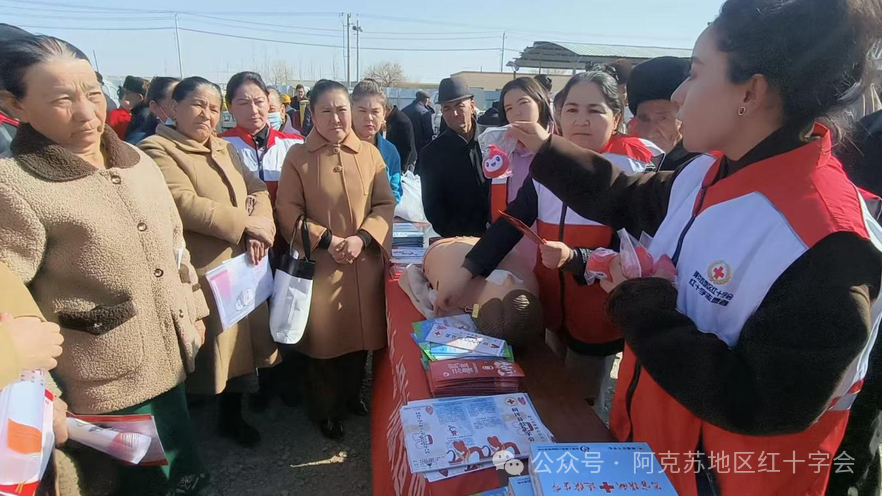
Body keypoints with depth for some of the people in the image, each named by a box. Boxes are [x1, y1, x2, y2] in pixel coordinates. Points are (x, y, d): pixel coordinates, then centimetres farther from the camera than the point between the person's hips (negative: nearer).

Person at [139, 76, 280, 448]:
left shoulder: (224, 149, 15)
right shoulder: (157, 150, -9)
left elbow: (257, 192, 7)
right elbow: (184, 204, -23)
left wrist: (260, 229, -13)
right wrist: (247, 223, -18)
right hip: (201, 274, -7)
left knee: (239, 344, 16)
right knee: (208, 353, 4)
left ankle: (233, 416, 37)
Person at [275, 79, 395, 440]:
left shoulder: (369, 153, 3)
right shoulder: (297, 156, -3)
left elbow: (386, 205, 2)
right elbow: (287, 212, -6)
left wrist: (362, 238, -13)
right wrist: (327, 240, -15)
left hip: (365, 262, 3)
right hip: (319, 264, -2)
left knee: (361, 332, 14)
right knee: (323, 337, 8)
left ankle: (351, 395, 40)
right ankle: (326, 410, 30)